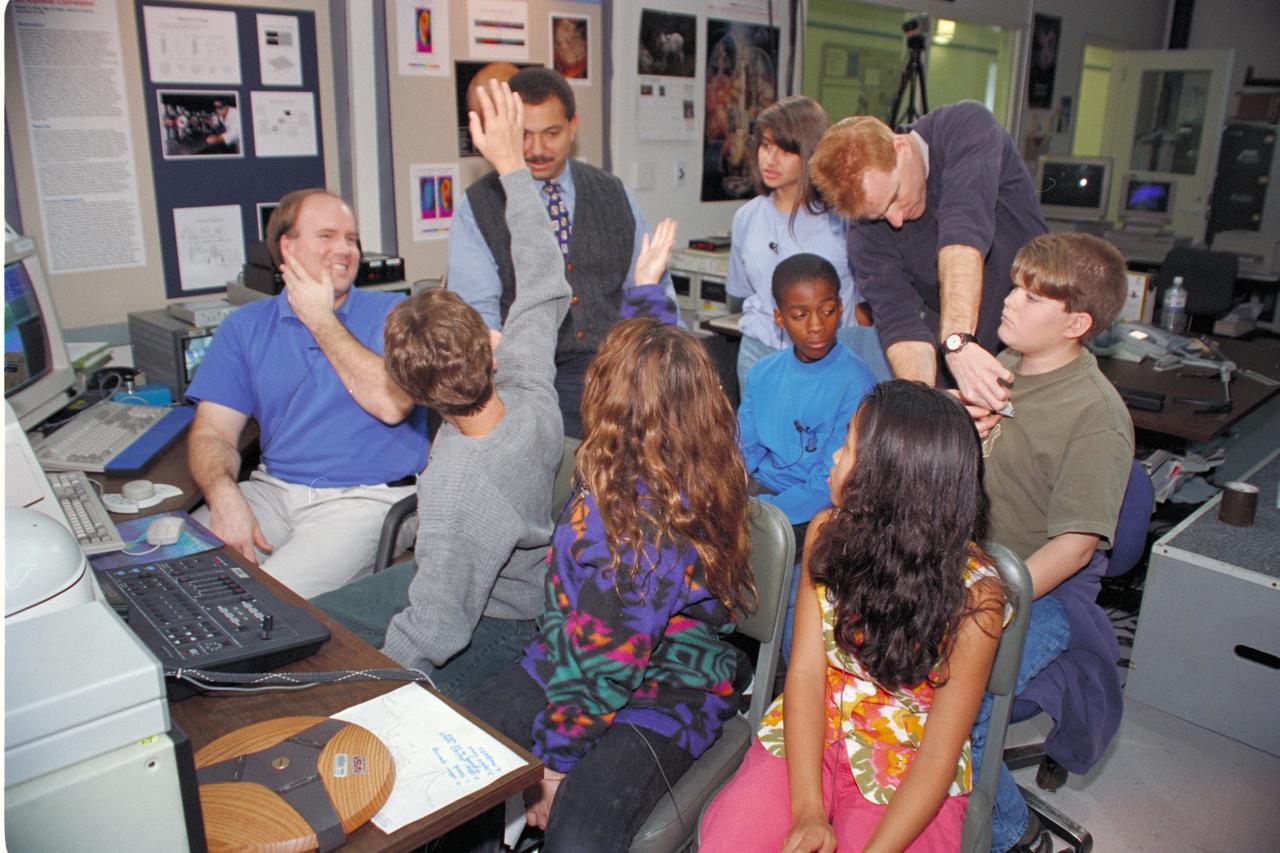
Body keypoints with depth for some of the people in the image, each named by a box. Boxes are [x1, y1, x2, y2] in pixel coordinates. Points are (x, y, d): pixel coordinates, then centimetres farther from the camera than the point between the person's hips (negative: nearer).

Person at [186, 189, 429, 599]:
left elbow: (391, 404, -15)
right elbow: (212, 431, 5)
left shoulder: (391, 312, 2)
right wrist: (224, 496, -18)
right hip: (274, 489, 4)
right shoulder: (245, 326, 11)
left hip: (366, 497, -4)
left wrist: (321, 320, -7)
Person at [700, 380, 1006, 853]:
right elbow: (806, 671, -8)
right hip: (807, 737, 3)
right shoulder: (829, 533, -5)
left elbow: (940, 752, -13)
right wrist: (807, 811, -17)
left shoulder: (973, 594, -16)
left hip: (906, 767, -2)